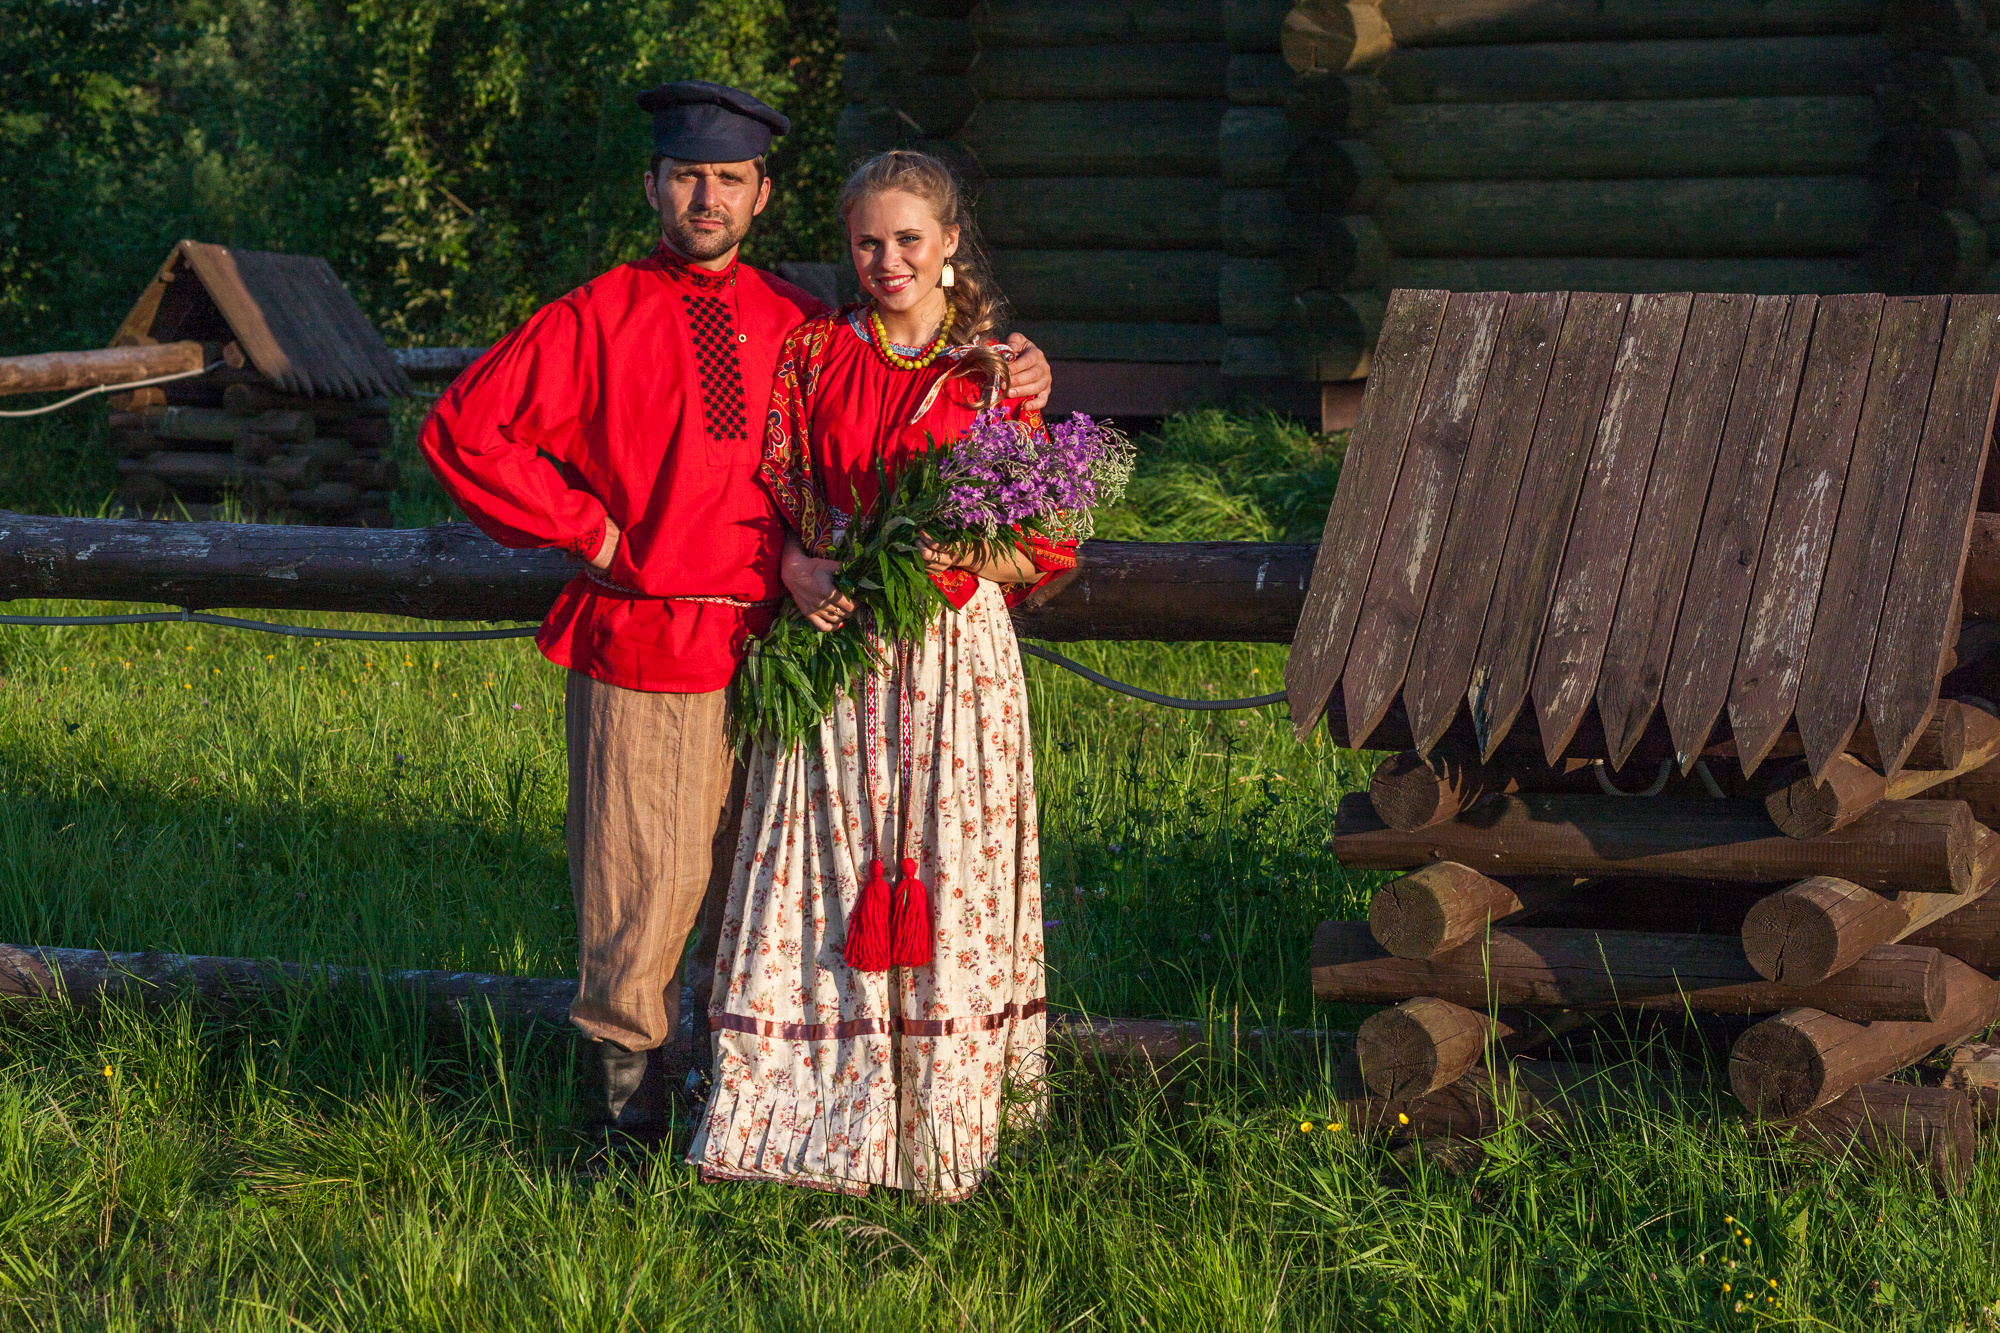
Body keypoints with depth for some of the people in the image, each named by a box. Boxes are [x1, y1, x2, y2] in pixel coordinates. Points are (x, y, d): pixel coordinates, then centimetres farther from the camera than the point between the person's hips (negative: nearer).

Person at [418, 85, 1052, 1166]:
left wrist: (1011, 394, 3)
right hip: (640, 656, -4)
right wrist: (585, 527, -5)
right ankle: (624, 1111, 11)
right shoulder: (596, 323, -1)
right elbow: (460, 430, -4)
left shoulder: (796, 327, 10)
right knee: (640, 901, -2)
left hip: (769, 648, 4)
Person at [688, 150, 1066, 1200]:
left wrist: (966, 553, -17)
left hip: (951, 659, -1)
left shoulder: (995, 374, 3)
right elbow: (773, 493, 9)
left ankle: (934, 1127, 7)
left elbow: (1046, 550, 2)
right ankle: (824, 1114, 8)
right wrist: (798, 568, -11)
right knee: (826, 876, 1)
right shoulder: (813, 354, 8)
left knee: (943, 872, -1)